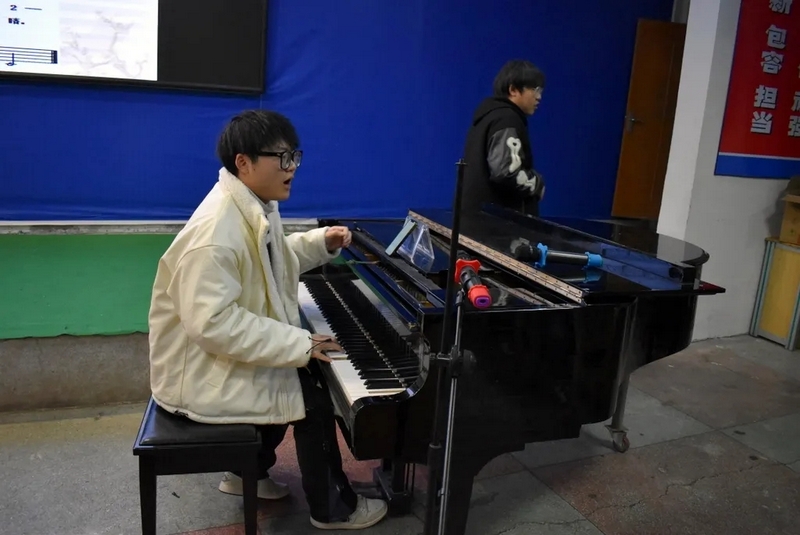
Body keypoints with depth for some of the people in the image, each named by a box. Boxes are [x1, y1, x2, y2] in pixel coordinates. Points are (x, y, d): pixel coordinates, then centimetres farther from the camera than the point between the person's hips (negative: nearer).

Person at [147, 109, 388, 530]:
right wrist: (299, 344, -30)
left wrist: (321, 243, 4)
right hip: (203, 370, -10)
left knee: (302, 375, 18)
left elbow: (273, 261, 19)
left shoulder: (254, 205, 1)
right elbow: (213, 323, -34)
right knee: (313, 399, -8)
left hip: (230, 352, 10)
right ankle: (333, 508, 15)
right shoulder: (216, 232, -30)